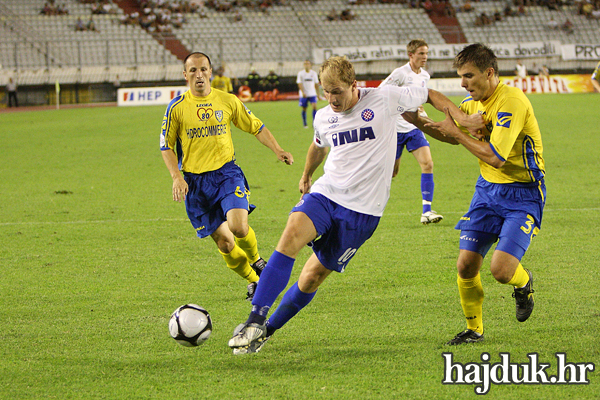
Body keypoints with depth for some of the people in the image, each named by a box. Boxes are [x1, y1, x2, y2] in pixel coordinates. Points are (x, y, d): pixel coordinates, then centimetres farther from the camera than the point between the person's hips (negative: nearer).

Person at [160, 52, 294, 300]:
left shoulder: (228, 101, 3)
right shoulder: (176, 107, -1)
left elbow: (256, 127, 13)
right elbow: (166, 145, 5)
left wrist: (277, 150, 0)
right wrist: (177, 177, -8)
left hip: (226, 171, 0)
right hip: (194, 180, 0)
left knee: (238, 227, -24)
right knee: (224, 242, 1)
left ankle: (256, 260, 8)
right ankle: (254, 281, 24)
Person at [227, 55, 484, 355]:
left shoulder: (384, 99, -5)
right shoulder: (323, 118, 8)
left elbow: (429, 95, 8)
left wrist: (460, 116, -5)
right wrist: (306, 176, 46)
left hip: (362, 209, -3)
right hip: (325, 194, 3)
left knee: (312, 278, -2)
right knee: (292, 233, -28)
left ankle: (266, 331, 14)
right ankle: (255, 320, -30)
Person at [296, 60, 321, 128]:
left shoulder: (314, 73, 6)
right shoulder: (301, 73, -2)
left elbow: (316, 84, 14)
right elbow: (299, 84, -9)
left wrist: (318, 93, 14)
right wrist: (303, 92, -22)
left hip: (312, 94, 1)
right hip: (304, 94, -1)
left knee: (314, 106, -14)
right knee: (304, 109, 3)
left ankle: (314, 123, -10)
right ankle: (305, 124, 15)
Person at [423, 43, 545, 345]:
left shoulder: (512, 101, -22)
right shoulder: (473, 102, 3)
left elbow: (495, 157, -28)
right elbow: (451, 132, 22)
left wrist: (456, 132, -18)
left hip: (522, 195, -7)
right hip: (488, 188, 7)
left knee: (501, 269, -19)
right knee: (466, 265, -2)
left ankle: (524, 282, 18)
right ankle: (473, 329, 19)